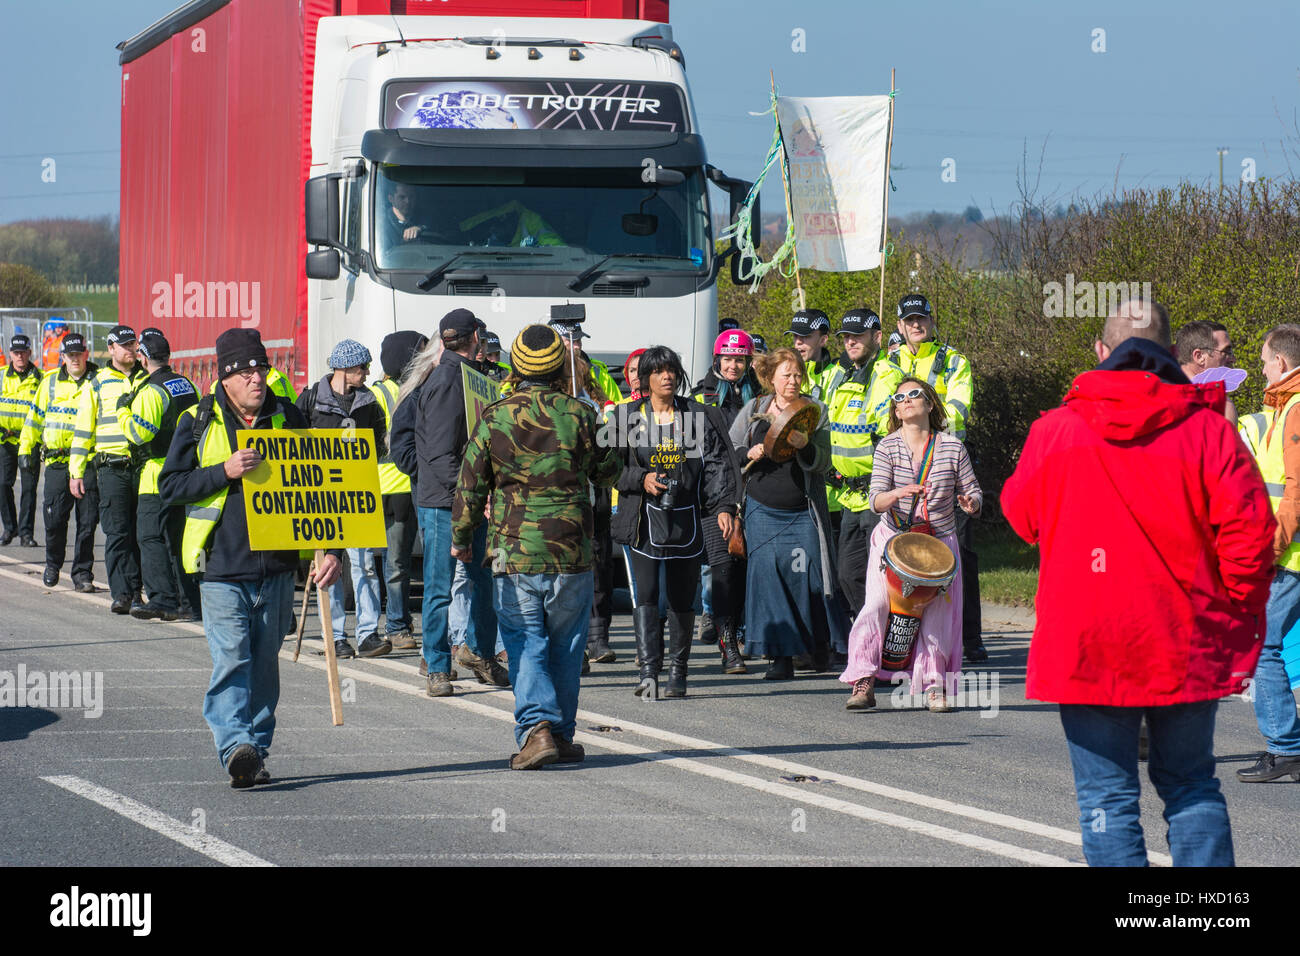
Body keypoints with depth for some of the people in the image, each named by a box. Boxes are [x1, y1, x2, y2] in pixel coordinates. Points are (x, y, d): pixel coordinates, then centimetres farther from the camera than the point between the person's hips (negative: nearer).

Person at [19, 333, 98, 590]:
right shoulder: (50, 383, 12)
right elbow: (35, 417, 18)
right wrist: (26, 450, 13)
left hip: (88, 462, -1)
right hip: (57, 462, 2)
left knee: (87, 521, -2)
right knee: (54, 519, 1)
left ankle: (82, 573, 6)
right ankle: (53, 564, 24)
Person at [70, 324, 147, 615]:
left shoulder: (148, 380, 13)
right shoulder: (98, 384, 8)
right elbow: (83, 429, 10)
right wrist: (76, 472, 5)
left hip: (143, 466, 2)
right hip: (112, 468, -2)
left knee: (140, 532, 2)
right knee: (117, 532, -7)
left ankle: (135, 589, 10)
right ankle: (121, 594, -8)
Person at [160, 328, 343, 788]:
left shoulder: (287, 417, 7)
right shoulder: (199, 421, 0)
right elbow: (171, 485, -2)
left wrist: (331, 546, 2)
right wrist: (225, 471, -16)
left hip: (276, 565, 3)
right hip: (222, 566, -3)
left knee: (264, 663, 8)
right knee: (231, 661, -13)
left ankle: (256, 749, 15)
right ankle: (235, 746, -22)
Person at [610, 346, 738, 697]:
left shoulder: (696, 415, 7)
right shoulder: (627, 417, 5)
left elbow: (718, 463, 2)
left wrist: (724, 507, -9)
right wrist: (642, 480, -13)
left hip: (687, 520, 2)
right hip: (645, 520, -2)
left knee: (682, 599, 7)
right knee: (645, 594, -14)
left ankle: (677, 673, 17)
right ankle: (648, 671, -19)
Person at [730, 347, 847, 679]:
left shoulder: (815, 411, 4)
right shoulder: (753, 410, 8)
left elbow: (823, 462, -5)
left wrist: (805, 446, -24)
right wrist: (750, 453, -9)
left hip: (803, 512, -1)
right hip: (762, 511, 1)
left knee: (808, 578, -2)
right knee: (768, 578, -5)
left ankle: (820, 645, 21)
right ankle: (781, 656, -1)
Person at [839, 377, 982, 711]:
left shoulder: (952, 448, 1)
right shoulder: (887, 447, -1)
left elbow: (973, 492, 7)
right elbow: (875, 501, -11)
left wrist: (970, 503, -18)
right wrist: (898, 493, -32)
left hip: (939, 543, 1)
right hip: (893, 539, -1)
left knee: (937, 612, -7)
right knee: (876, 604, -15)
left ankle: (935, 685, 7)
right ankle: (864, 683, -13)